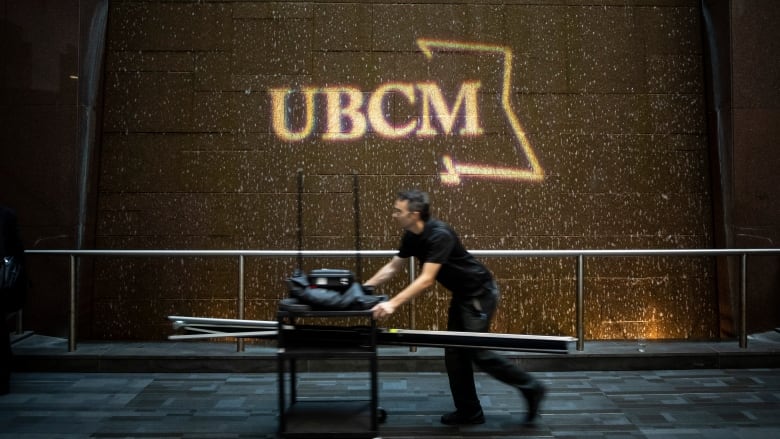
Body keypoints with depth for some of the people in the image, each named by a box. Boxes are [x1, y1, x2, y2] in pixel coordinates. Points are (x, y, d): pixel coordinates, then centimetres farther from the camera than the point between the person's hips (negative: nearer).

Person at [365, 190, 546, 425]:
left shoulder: (439, 235, -29)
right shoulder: (411, 236, -1)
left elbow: (426, 280, -35)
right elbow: (393, 267, 10)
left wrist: (393, 304, -39)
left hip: (480, 292, -9)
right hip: (462, 294, 9)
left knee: (475, 350, -8)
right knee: (455, 351, 8)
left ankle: (530, 388, 4)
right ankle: (469, 411, 15)